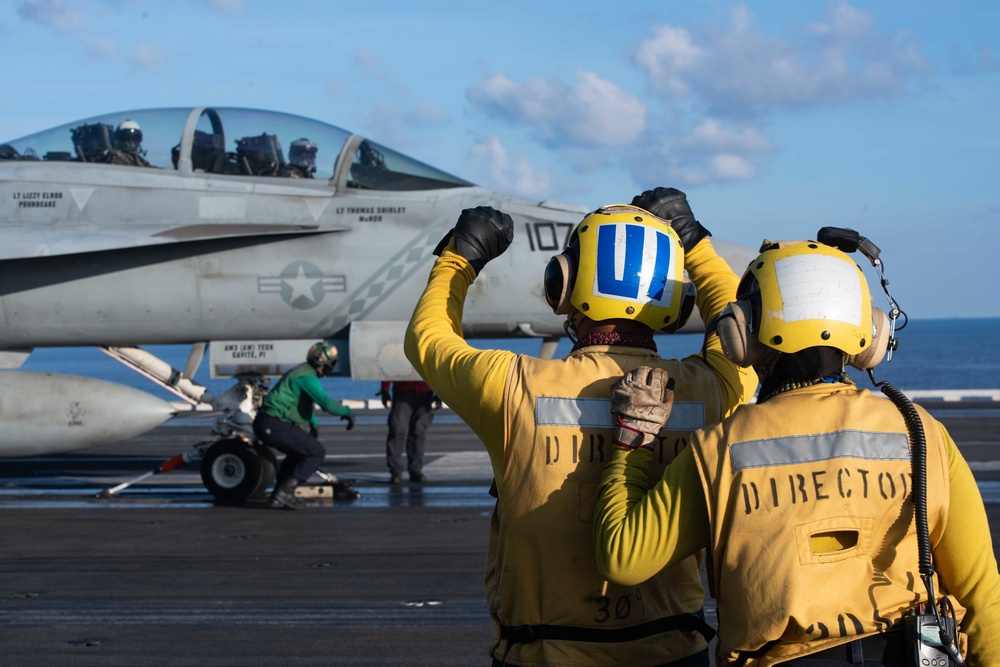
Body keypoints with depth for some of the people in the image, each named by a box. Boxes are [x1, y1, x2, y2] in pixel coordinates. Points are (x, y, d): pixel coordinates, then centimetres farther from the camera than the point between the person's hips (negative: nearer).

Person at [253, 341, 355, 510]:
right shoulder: (308, 377, -13)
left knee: (298, 453, 30)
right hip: (276, 426, -11)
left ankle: (278, 495, 24)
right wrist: (347, 412, -10)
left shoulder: (303, 372, 21)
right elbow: (326, 403, -25)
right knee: (317, 452, -5)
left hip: (265, 424, 11)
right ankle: (285, 491, -10)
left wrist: (314, 423, 34)